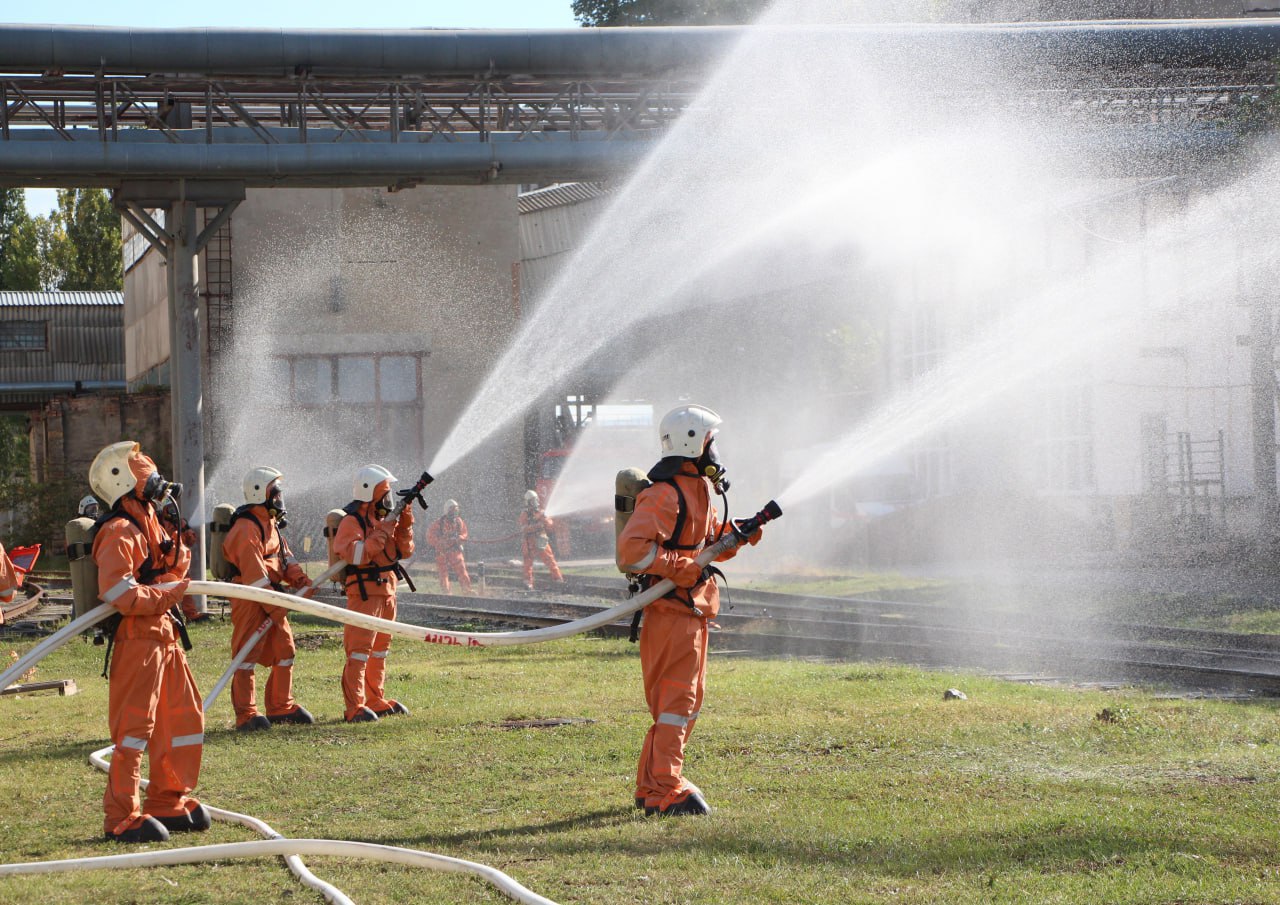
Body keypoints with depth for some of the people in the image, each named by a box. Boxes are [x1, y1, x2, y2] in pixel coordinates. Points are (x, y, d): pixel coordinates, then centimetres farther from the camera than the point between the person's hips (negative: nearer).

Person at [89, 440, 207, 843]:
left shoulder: (149, 524, 18)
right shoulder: (120, 532, -14)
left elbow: (174, 572, 25)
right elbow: (118, 592, -25)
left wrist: (177, 550, 5)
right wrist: (165, 594, -16)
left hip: (164, 637, 10)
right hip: (136, 640, -10)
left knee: (185, 720, 14)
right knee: (134, 726, -8)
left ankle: (168, 802, 24)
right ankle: (121, 817, -3)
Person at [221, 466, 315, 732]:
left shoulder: (271, 523, 16)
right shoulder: (246, 529, -18)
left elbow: (284, 556, 17)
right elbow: (254, 573, -23)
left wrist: (301, 580, -2)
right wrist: (274, 607, -23)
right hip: (250, 599, -10)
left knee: (284, 649, 13)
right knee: (247, 654, -7)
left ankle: (281, 706, 23)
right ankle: (246, 715, -6)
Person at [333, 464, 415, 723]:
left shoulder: (384, 517, 14)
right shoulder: (352, 520, -12)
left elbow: (404, 551, 15)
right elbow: (354, 554, -25)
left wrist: (404, 525, 0)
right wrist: (382, 533, -22)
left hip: (387, 591, 9)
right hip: (364, 592, -9)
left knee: (380, 649, 15)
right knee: (359, 650, -11)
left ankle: (376, 700, 24)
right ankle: (355, 708, -14)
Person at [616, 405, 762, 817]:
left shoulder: (698, 489, 16)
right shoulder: (664, 494, -17)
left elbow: (711, 542, 26)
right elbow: (632, 548, -26)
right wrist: (682, 569, -23)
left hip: (693, 610, 11)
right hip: (670, 610, -11)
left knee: (688, 699, 15)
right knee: (676, 699, -10)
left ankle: (652, 785, 23)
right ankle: (664, 792, -8)